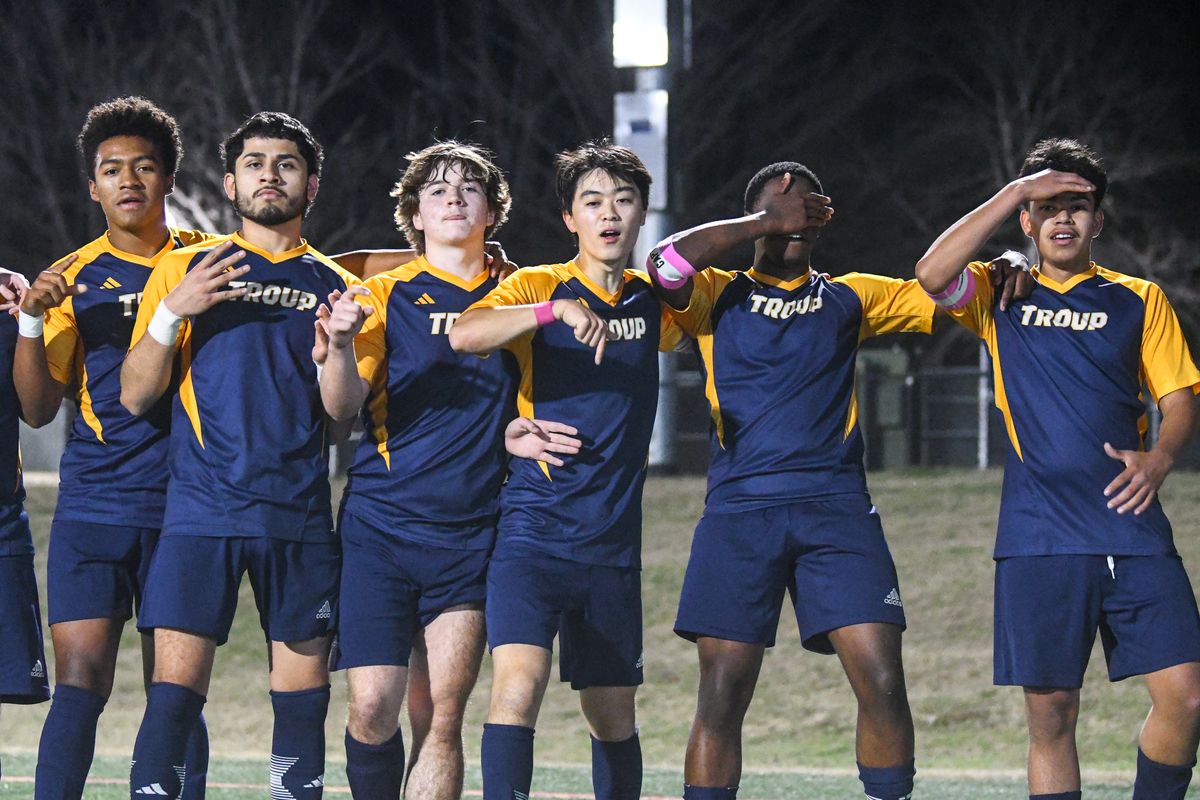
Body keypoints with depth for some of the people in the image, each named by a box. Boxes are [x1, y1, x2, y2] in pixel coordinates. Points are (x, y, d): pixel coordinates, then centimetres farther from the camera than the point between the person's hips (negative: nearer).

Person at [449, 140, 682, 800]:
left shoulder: (654, 303, 11)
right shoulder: (539, 287, -2)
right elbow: (464, 334, -21)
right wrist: (558, 310, -33)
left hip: (612, 545, 4)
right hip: (533, 530, -4)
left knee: (612, 715, 10)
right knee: (516, 688, -22)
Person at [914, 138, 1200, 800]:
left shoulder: (1139, 300, 14)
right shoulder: (1001, 296, 10)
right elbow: (932, 274, -10)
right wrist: (1015, 192, -11)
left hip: (1134, 534, 1)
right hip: (1040, 539, -1)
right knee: (1051, 712, -1)